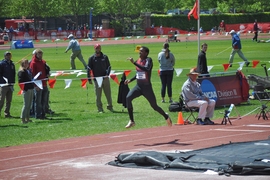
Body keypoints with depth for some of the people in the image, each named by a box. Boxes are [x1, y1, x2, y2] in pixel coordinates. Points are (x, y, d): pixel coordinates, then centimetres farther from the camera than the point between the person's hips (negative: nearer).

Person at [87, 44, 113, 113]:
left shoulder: (105, 57, 7)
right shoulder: (91, 58, 2)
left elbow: (109, 66, 10)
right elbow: (89, 69, 2)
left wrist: (107, 74, -7)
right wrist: (89, 79, -5)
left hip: (105, 78, 2)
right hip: (97, 79, -2)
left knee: (108, 94, 6)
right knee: (98, 95, -1)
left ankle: (110, 106, 20)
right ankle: (100, 109, 5)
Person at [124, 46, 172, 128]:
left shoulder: (148, 60, -13)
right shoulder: (138, 60, 6)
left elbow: (147, 69, -35)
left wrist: (134, 62, -36)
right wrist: (130, 80, 8)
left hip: (147, 87, -5)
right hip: (138, 86, 5)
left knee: (154, 106, 7)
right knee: (128, 98, -22)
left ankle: (166, 116, 39)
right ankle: (131, 121, -16)